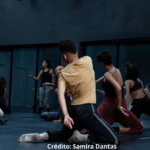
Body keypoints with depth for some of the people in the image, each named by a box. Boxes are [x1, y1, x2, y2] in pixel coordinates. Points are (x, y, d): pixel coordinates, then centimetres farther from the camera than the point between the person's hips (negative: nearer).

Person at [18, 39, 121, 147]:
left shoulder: (63, 73, 5)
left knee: (63, 136, 33)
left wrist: (66, 115, -21)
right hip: (87, 110, -5)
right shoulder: (87, 60, 0)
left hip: (73, 110, 5)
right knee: (115, 141, -7)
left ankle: (41, 136, 8)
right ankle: (84, 138, -17)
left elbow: (60, 93, -12)